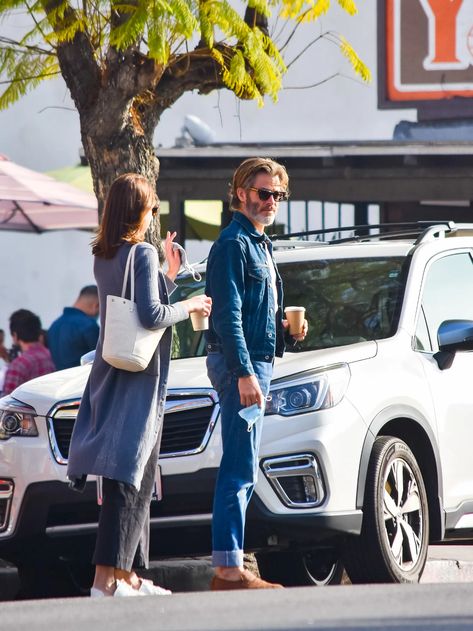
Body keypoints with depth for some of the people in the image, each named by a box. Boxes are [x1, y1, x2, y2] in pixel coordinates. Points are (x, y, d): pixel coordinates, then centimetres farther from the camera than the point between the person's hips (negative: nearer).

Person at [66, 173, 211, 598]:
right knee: (130, 479, -10)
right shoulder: (143, 254, -13)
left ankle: (128, 576, 17)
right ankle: (107, 577, -16)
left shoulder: (103, 257, 11)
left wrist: (169, 276, 23)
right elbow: (152, 315, -20)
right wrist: (189, 306, -4)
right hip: (140, 378, -9)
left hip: (111, 372, 9)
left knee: (134, 482, 14)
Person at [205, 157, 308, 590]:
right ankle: (230, 570, -15)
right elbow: (228, 314, -18)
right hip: (239, 363, -11)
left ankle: (228, 566, 14)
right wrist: (244, 372, -25)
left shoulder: (259, 245, 21)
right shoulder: (234, 244, -11)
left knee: (242, 471, 11)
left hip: (256, 363, 11)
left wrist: (286, 328, 12)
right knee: (240, 469, -13)